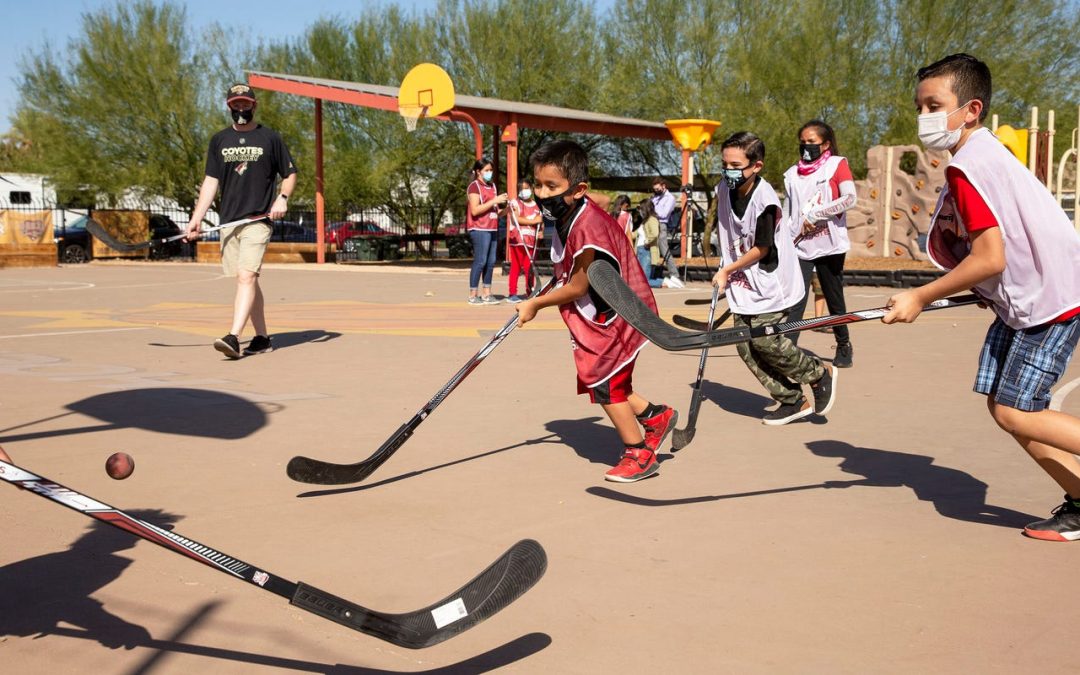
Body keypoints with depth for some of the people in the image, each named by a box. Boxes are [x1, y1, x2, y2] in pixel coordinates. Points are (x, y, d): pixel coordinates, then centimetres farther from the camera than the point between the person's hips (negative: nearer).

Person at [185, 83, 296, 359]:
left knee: (246, 276, -17)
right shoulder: (219, 140, 13)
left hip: (258, 219, -4)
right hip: (228, 221, 4)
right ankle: (262, 338, 15)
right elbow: (210, 181, 12)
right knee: (247, 280, 7)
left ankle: (233, 337, -25)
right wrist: (197, 218, 2)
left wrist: (282, 198, -9)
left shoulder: (270, 138, 5)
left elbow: (290, 174, 10)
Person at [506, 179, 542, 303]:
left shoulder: (536, 206, 18)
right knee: (516, 266, -4)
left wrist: (541, 231, 4)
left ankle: (530, 292, 13)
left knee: (529, 267, 5)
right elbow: (516, 219, -13)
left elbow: (540, 221, 26)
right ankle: (512, 294, -3)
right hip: (518, 240, -5)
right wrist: (533, 221, -14)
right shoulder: (515, 203, 2)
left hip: (532, 241, 5)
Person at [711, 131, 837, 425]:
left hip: (770, 283, -7)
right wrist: (726, 273, 11)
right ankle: (793, 401, 13)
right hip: (743, 284, 7)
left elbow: (761, 249, -16)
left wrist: (727, 271, -7)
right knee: (746, 346, 2)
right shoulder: (724, 191, 2)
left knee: (765, 340, -13)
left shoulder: (764, 199, -21)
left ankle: (820, 373, 12)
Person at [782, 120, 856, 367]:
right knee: (794, 300, -10)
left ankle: (844, 346, 28)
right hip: (800, 247, 2)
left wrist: (815, 215, -16)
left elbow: (850, 198, -15)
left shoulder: (837, 164, 1)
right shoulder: (792, 173, 12)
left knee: (834, 299, 9)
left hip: (829, 245, -2)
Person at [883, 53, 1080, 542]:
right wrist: (989, 292, 11)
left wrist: (920, 298, -16)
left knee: (1015, 412, -10)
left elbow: (990, 258, -24)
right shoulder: (983, 153, 11)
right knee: (1001, 404, 8)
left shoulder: (967, 165, -19)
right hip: (1025, 298, 10)